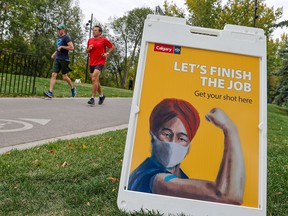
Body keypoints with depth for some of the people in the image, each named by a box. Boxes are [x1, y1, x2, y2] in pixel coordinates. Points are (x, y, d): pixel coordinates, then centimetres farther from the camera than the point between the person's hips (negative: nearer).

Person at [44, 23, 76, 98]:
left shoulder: (66, 37, -8)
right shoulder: (58, 37, 17)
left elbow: (72, 47, -19)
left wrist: (62, 47, -17)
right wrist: (54, 53, 19)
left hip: (64, 60, -7)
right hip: (57, 59, 7)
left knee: (64, 77, 2)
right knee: (53, 75, -6)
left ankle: (72, 88, 26)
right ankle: (50, 92, -12)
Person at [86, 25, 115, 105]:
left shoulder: (104, 40, -2)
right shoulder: (90, 40, 12)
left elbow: (112, 47, 6)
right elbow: (87, 51, 22)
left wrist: (107, 53, -6)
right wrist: (89, 49, -1)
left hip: (100, 62, -6)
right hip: (91, 63, 6)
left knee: (94, 79, -20)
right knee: (96, 81, 13)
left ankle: (93, 98, -17)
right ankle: (101, 95, 33)